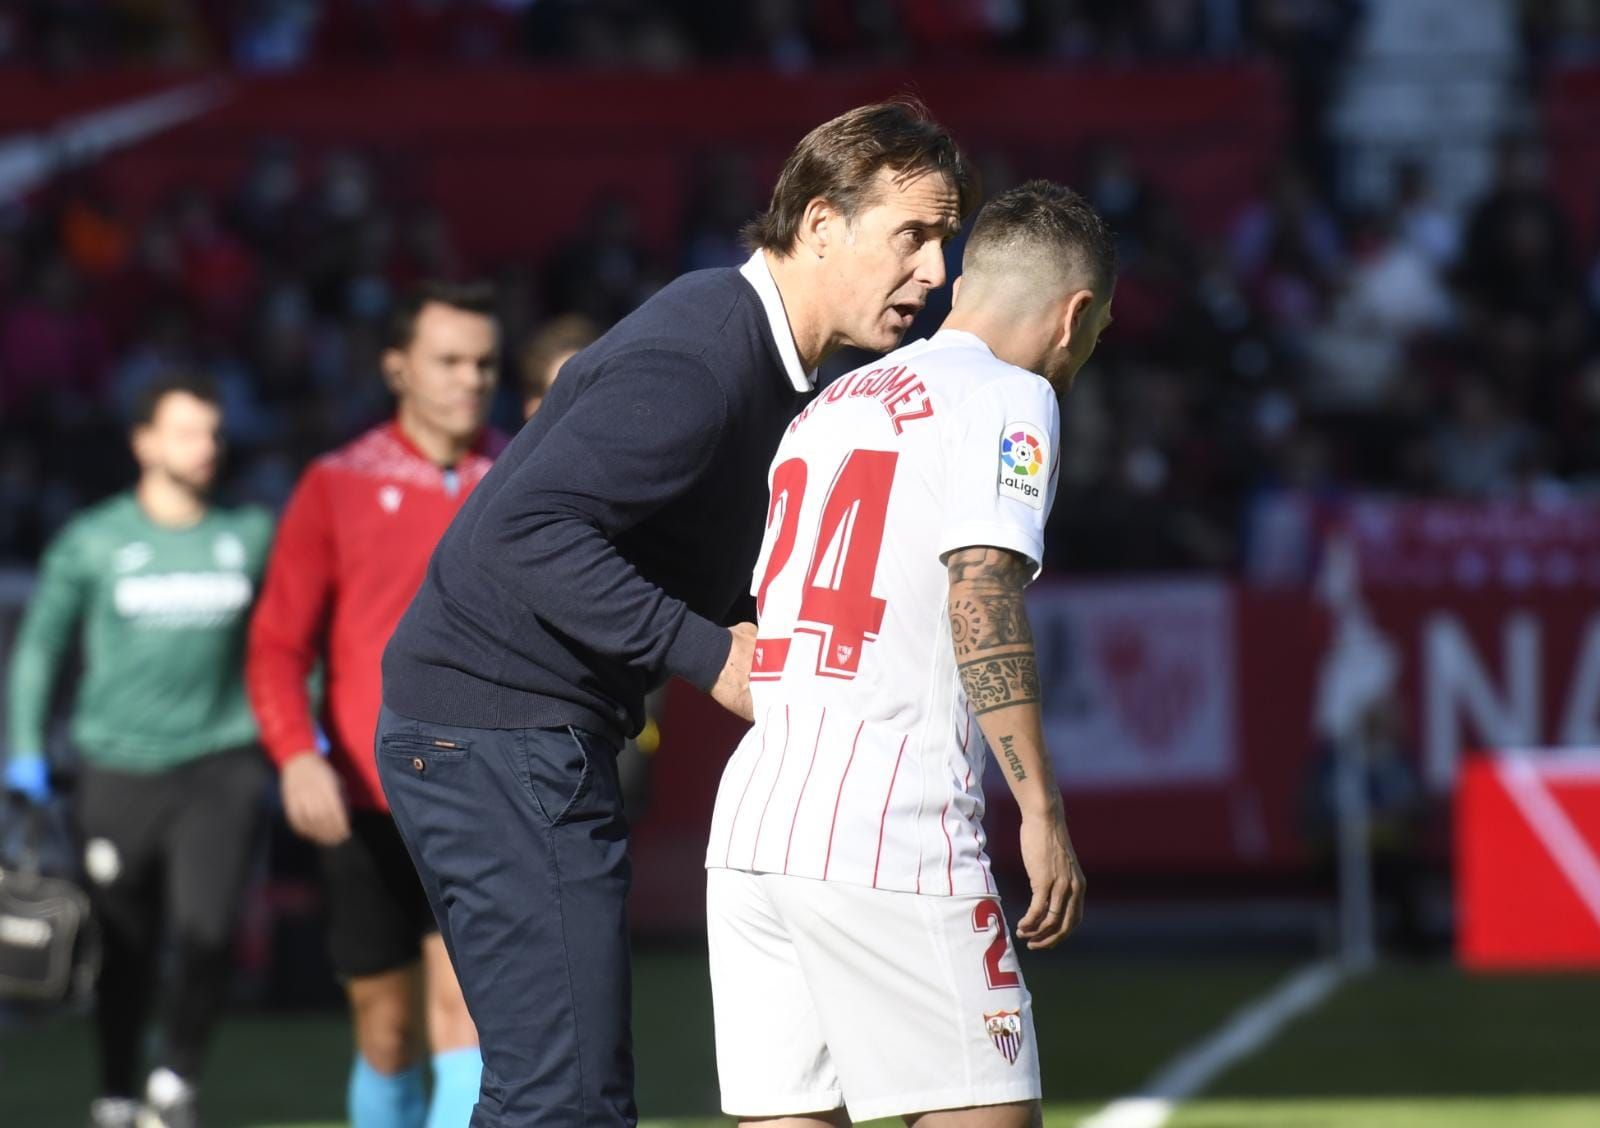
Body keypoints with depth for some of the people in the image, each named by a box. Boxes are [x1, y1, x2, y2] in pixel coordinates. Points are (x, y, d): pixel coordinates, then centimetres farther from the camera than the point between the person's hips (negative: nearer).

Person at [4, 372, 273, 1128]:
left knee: (206, 930, -15)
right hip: (120, 772, 0)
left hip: (221, 763, 0)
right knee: (126, 949, 6)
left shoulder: (251, 536, 6)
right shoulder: (93, 543, 1)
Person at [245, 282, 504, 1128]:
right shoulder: (339, 487, 2)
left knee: (468, 1001, -18)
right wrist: (296, 755, -19)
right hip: (366, 803, 0)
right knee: (386, 1029, 7)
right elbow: (276, 644, -2)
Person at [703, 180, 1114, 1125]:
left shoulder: (826, 407, 23)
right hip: (890, 831, -8)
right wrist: (1043, 808, -15)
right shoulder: (1010, 397, -1)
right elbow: (981, 595, -14)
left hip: (749, 814, 8)